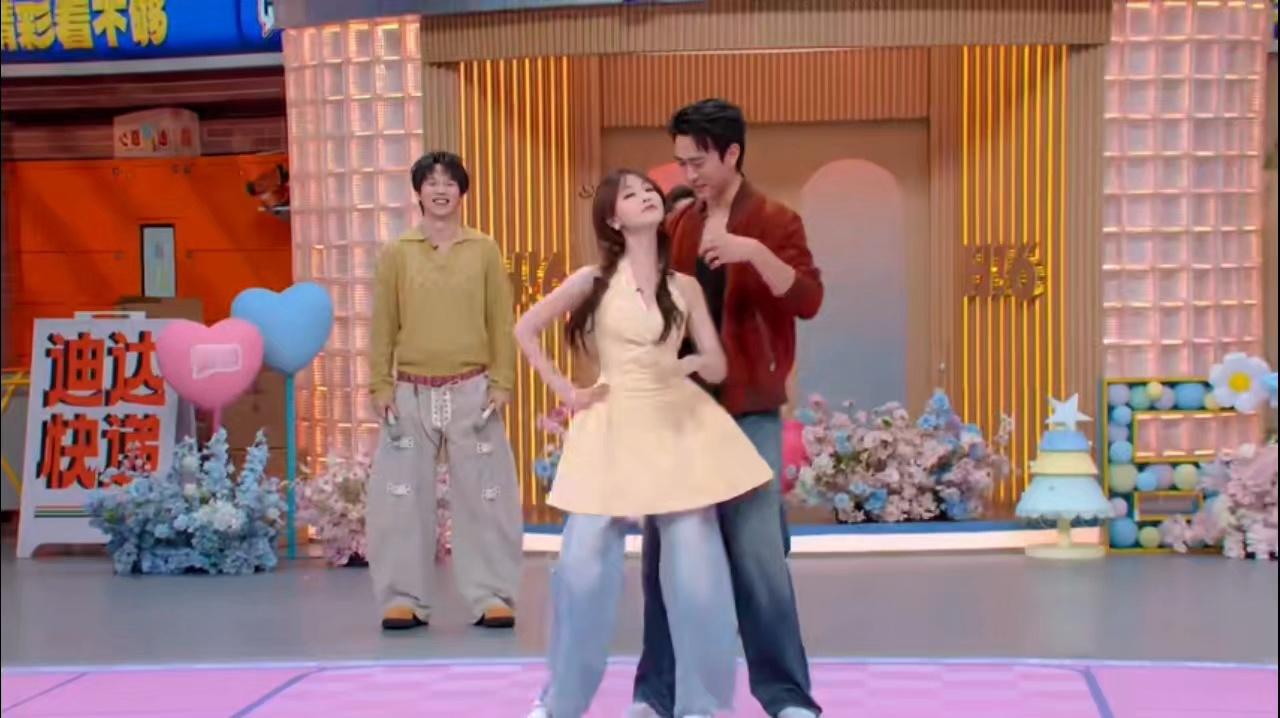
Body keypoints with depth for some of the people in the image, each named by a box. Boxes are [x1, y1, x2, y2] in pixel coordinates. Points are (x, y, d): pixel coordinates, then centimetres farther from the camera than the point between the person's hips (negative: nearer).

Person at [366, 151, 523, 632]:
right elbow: (383, 325, 4)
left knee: (484, 495, 0)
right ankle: (404, 598, 9)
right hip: (411, 393, 1)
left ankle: (491, 596, 8)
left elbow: (502, 321, 4)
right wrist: (380, 385, -2)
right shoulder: (397, 253, 4)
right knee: (401, 496, 0)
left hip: (471, 391, 0)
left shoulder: (484, 250, 4)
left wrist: (502, 382, -3)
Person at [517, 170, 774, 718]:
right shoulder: (594, 280, 0)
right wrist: (564, 390, 1)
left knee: (695, 568, -2)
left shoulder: (684, 286, 6)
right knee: (583, 565, -4)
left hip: (678, 426, 2)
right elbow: (525, 329, 7)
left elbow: (719, 366, 6)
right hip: (613, 429, -1)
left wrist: (692, 362, -16)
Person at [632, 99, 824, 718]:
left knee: (759, 554, -3)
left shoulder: (775, 222, -4)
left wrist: (755, 251, -30)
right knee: (665, 553, 7)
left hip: (747, 414, -4)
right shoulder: (677, 226, 10)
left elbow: (808, 301, -17)